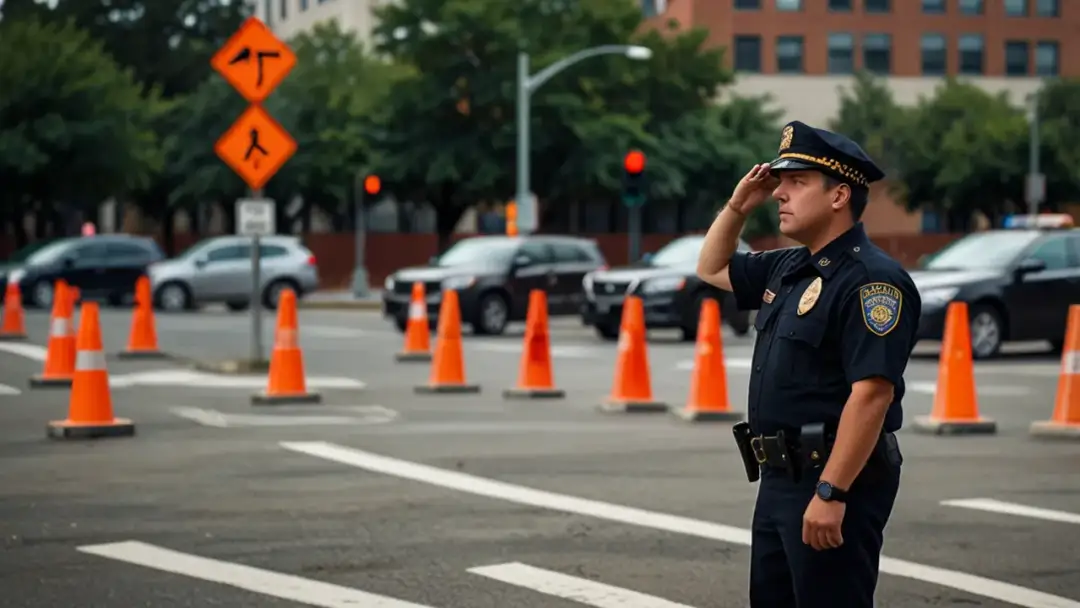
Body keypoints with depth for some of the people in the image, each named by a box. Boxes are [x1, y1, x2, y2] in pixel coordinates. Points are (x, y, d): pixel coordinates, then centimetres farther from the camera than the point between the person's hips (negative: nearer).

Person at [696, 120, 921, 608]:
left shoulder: (870, 280, -17)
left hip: (833, 482, -10)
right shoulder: (788, 268, 13)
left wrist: (830, 494, -29)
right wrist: (737, 206, 13)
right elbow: (712, 269, 30)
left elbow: (872, 394, -25)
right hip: (780, 478, 10)